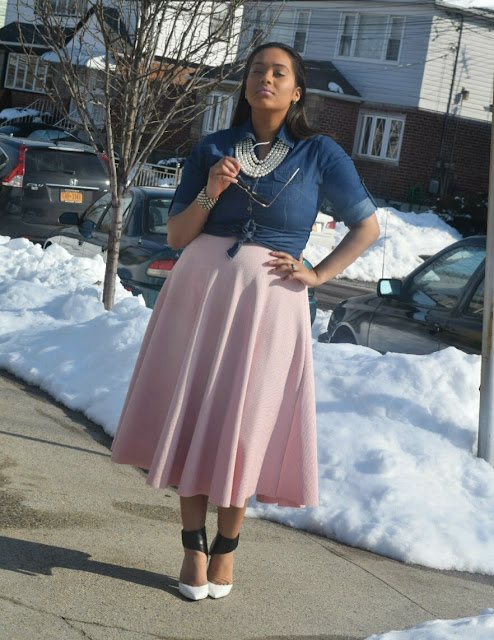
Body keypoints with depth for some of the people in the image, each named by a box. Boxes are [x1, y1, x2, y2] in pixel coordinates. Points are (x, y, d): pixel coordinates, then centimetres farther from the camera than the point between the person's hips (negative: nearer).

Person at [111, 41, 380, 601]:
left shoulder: (320, 154, 2)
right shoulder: (212, 149, 8)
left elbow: (367, 226, 7)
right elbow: (176, 236, 7)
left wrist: (317, 274, -1)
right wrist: (209, 194, -10)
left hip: (268, 301, -2)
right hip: (200, 289, 2)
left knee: (243, 426, 2)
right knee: (191, 418, 3)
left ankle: (226, 549, 17)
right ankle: (193, 548, 13)